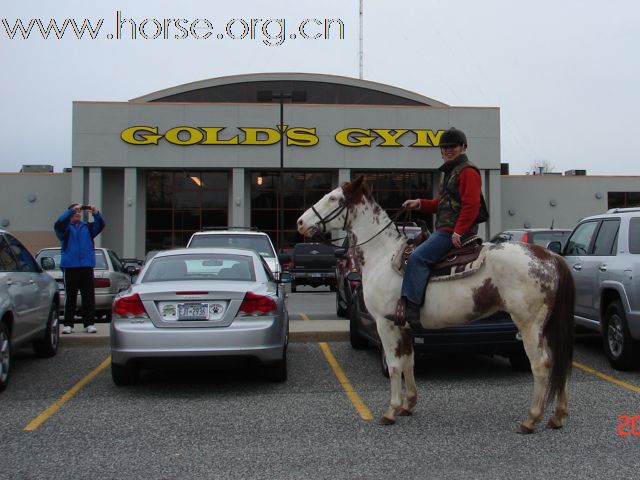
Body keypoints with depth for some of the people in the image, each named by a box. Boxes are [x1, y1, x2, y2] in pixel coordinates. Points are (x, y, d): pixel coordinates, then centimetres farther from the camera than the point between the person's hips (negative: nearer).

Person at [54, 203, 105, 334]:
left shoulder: (87, 227, 14)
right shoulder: (65, 227, 8)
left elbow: (100, 225, -2)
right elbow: (58, 224, -13)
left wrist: (96, 213, -22)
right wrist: (71, 210, -24)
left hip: (87, 266, 2)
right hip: (70, 266, -2)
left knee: (89, 296, 0)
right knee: (70, 297, 1)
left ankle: (89, 323, 3)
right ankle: (68, 324, 6)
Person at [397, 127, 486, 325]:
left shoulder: (468, 171, -8)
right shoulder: (449, 172, 25)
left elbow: (470, 205, -18)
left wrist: (458, 232, -24)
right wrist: (419, 203, 14)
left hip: (454, 232, -11)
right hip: (444, 229, 11)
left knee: (417, 257, -24)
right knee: (416, 256, 14)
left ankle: (409, 307, -27)